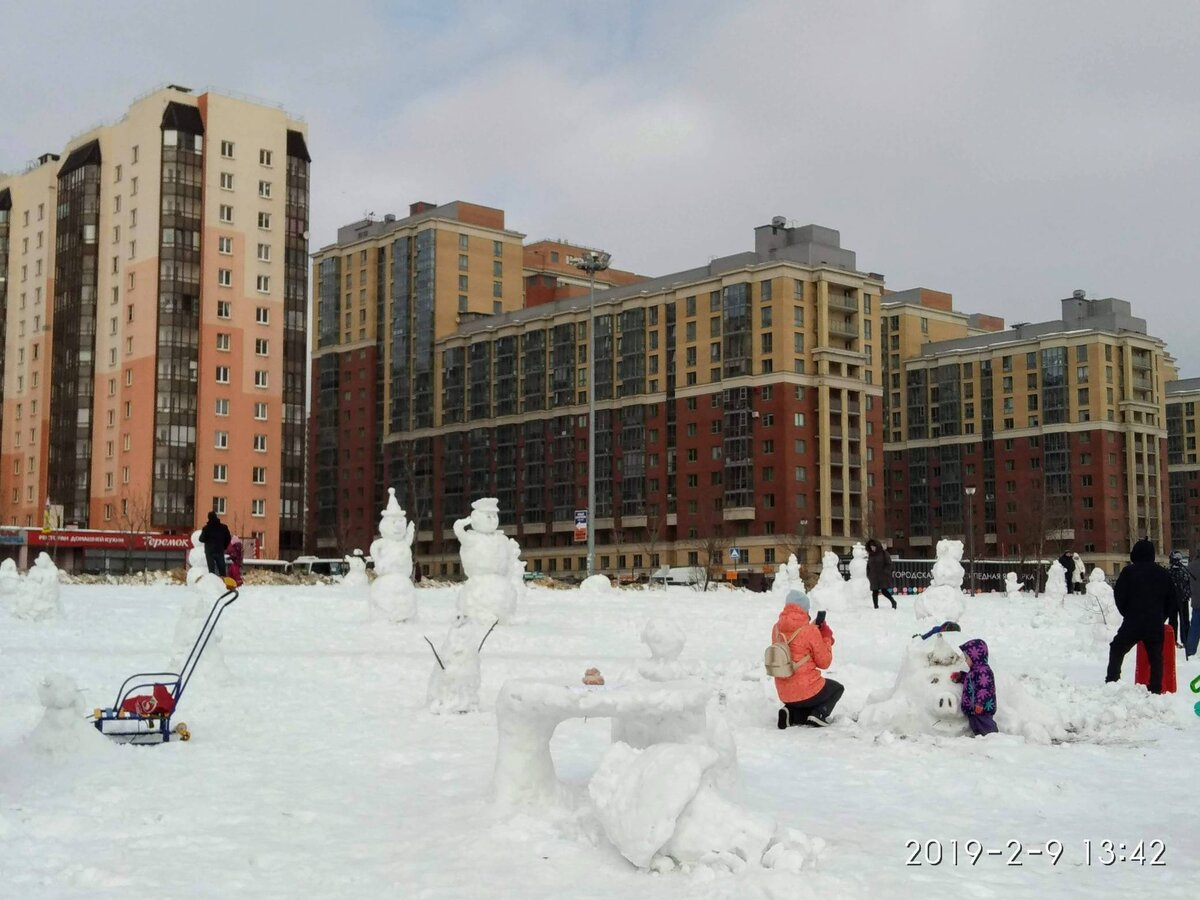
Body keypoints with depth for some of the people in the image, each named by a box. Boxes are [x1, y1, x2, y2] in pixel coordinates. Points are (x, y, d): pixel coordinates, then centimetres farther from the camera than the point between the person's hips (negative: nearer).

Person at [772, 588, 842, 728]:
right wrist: (826, 637, 5)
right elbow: (824, 662, -6)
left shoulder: (777, 629, 0)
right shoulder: (810, 631, -16)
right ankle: (819, 713, 1)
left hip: (784, 695, 5)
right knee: (837, 688, 28)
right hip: (807, 692, -5)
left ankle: (791, 714, 4)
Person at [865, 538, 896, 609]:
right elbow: (868, 566, 19)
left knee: (884, 591, -12)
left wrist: (885, 573, -14)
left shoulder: (884, 553, -3)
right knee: (874, 592, 2)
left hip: (883, 577, -5)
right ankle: (876, 606, 8)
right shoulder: (870, 555, 12)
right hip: (874, 578, 5)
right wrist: (869, 575, 9)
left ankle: (893, 602, 8)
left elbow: (889, 564, -5)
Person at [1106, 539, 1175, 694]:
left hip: (1133, 623, -3)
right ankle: (1156, 688, 6)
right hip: (1155, 625, 3)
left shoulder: (1129, 571, -6)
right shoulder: (1162, 573, 6)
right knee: (1156, 657, 10)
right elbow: (1172, 599, 12)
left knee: (1117, 650, 13)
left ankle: (1112, 680, 6)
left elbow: (1119, 595, -4)